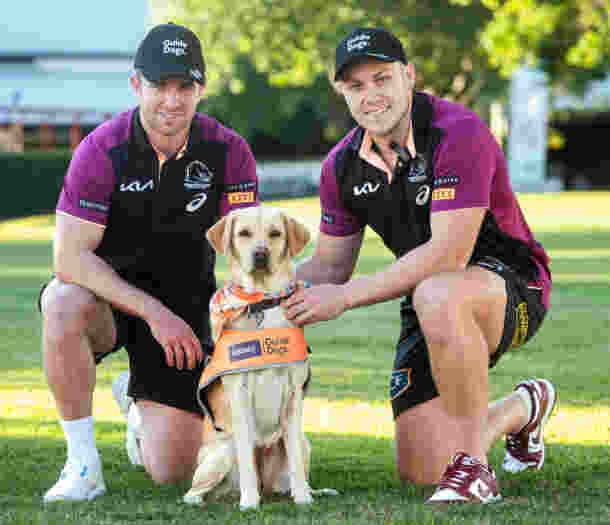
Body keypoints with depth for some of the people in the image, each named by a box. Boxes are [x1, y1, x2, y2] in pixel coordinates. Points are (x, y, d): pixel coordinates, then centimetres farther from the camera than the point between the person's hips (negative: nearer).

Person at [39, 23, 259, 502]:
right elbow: (70, 256, -23)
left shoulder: (228, 152, -11)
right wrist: (153, 313, -30)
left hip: (183, 306, 2)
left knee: (172, 471, -6)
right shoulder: (102, 150, -19)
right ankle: (83, 463, -22)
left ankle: (136, 399, 31)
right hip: (105, 295, -2)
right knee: (65, 307, -40)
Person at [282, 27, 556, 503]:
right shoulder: (342, 165, 0)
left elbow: (449, 254, -29)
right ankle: (524, 409, 30)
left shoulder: (458, 134, -22)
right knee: (421, 471, -3)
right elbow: (329, 265, 10)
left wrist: (346, 296, -27)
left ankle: (473, 466, -26)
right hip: (426, 305, 7)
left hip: (511, 284, -7)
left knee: (437, 297, -43)